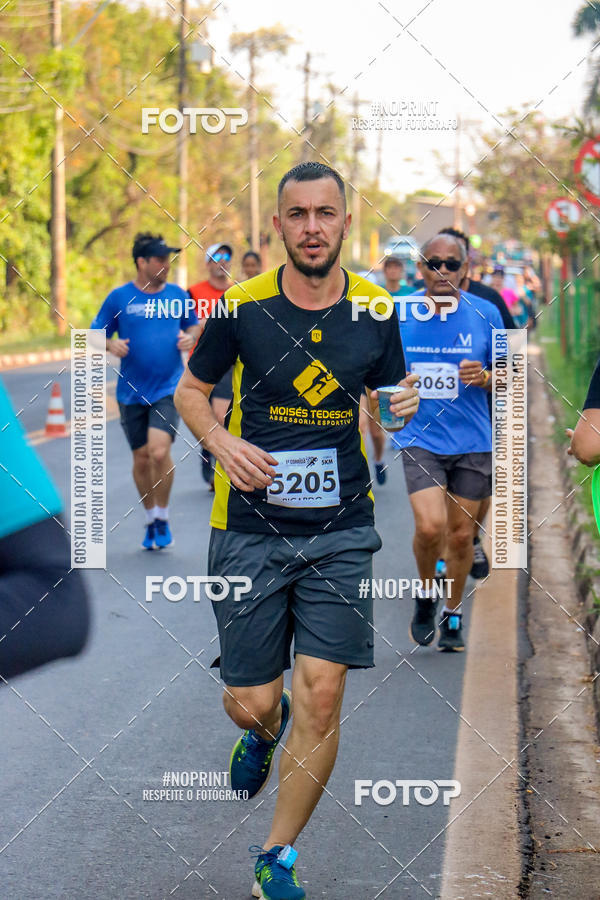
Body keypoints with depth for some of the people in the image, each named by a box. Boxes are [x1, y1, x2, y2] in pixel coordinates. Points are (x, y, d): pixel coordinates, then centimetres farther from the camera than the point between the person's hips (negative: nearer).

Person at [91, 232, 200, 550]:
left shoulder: (177, 295, 4)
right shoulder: (119, 297, -1)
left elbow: (193, 324, 19)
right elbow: (96, 333, 4)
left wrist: (190, 337, -3)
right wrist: (110, 345, -17)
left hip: (168, 388, -1)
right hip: (132, 390, 1)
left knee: (159, 451, -17)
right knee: (141, 458, 8)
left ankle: (163, 518, 2)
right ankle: (151, 520, 28)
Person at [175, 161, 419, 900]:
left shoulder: (375, 312, 1)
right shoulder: (243, 306, -5)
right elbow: (190, 388, 9)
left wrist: (401, 408, -9)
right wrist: (220, 440, -11)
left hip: (340, 531, 1)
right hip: (250, 529, -1)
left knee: (321, 694, -8)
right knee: (250, 702, 2)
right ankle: (263, 731, 43)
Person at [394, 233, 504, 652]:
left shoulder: (485, 314, -1)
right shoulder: (399, 314, -1)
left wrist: (484, 377, -17)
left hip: (472, 443, 1)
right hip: (419, 439, -1)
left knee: (460, 533, 8)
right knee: (430, 526, -18)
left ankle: (453, 614, 29)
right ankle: (426, 595, 10)